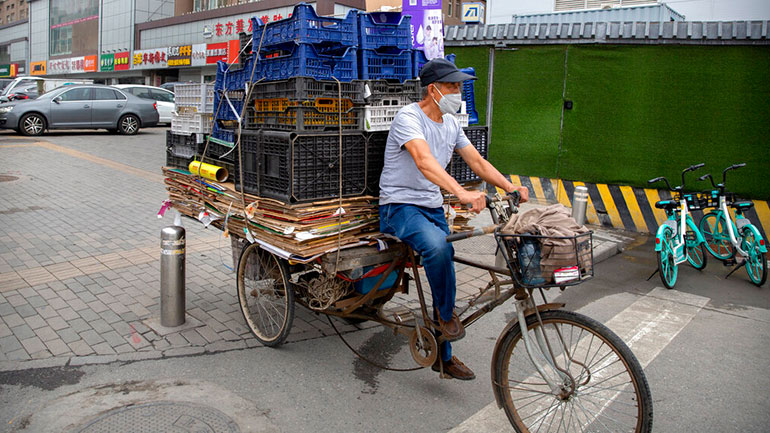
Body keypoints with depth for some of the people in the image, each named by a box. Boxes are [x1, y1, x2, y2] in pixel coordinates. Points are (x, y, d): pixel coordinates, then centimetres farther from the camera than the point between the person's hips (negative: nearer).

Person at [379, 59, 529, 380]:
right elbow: (424, 162, -34)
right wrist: (462, 193, -48)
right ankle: (446, 314, -10)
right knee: (438, 245, -36)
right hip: (400, 206, -8)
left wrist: (511, 189, -3)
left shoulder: (450, 123, 10)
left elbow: (477, 161, 11)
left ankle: (442, 355, 20)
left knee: (443, 278, 6)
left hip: (433, 207, 8)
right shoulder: (409, 118, -16)